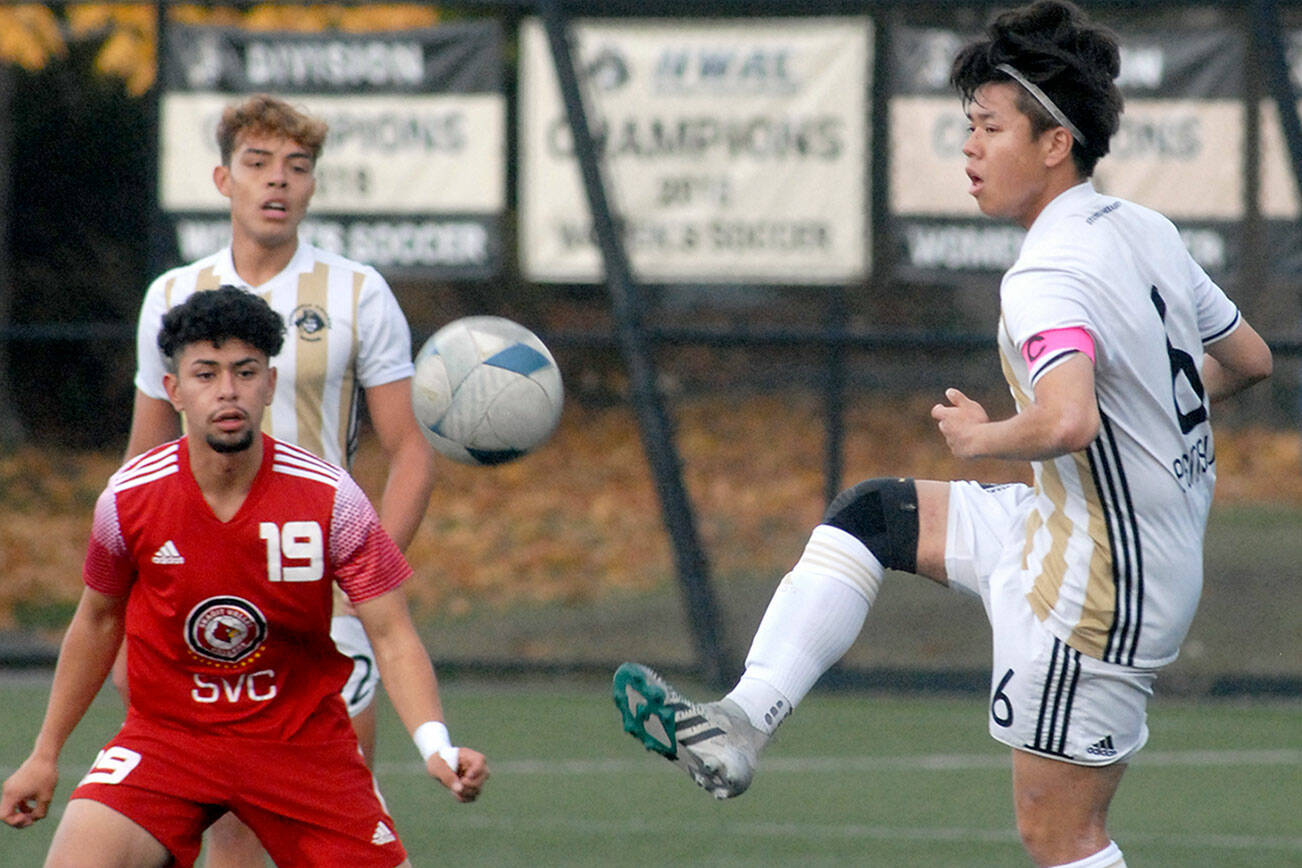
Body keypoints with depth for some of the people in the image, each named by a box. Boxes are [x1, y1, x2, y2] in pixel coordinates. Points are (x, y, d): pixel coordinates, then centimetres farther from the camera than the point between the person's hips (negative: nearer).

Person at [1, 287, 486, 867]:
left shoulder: (329, 498, -13)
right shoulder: (128, 498, -9)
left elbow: (391, 636, -13)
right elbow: (98, 621, 9)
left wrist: (436, 745, -31)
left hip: (301, 740, 0)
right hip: (166, 734, 0)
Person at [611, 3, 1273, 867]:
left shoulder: (1050, 278, -24)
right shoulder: (1146, 232, 5)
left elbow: (1068, 422, -41)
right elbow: (1248, 358, 17)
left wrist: (980, 436, -21)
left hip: (1099, 597, -10)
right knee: (870, 515, 14)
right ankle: (741, 725, 8)